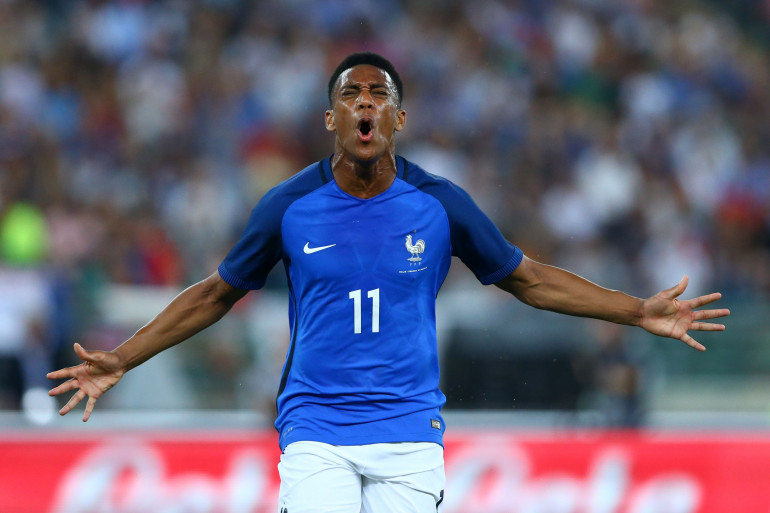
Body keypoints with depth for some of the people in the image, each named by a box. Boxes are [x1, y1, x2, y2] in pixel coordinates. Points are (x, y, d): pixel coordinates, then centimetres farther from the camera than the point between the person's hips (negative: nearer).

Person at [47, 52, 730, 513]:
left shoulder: (440, 204, 0)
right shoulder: (290, 207, -1)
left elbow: (529, 280, 11)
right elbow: (217, 294, 12)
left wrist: (639, 312, 6)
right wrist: (121, 360, 7)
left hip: (409, 434, 1)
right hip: (315, 432, -1)